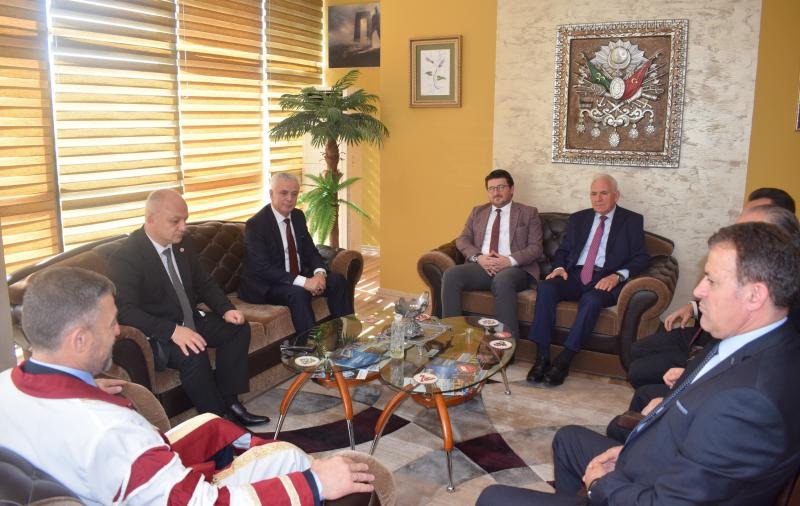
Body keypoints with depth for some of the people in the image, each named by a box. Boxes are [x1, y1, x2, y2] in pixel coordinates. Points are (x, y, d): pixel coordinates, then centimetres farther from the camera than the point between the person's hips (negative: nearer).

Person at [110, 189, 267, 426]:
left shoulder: (183, 243, 3)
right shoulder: (126, 257, -20)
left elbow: (204, 282, 13)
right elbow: (126, 311, -27)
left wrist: (226, 309, -5)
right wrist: (172, 331, -38)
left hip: (189, 322, 8)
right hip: (155, 335, -8)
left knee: (238, 328, -5)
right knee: (193, 353, -32)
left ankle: (229, 402, -1)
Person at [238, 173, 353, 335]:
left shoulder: (298, 216, 5)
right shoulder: (256, 224, -17)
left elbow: (311, 252, 9)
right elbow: (262, 268, -25)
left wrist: (319, 273, -16)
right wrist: (304, 282, -32)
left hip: (299, 277, 7)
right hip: (265, 286, -7)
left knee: (337, 280, -10)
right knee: (298, 293, -34)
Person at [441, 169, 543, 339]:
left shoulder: (528, 213, 12)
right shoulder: (478, 212, 22)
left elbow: (536, 248, 3)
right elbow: (462, 240, 13)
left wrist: (510, 260, -15)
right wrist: (478, 257, -8)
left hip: (514, 268, -3)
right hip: (481, 266, 4)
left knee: (502, 281, -39)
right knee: (451, 275, -25)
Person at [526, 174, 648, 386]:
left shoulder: (632, 220, 10)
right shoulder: (578, 219, 21)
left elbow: (641, 257, 2)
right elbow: (562, 250, 19)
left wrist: (617, 276, -16)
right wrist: (559, 267, -5)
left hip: (605, 280, -3)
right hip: (574, 275, 3)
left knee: (592, 300, -37)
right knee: (545, 287, -27)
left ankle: (564, 360, -29)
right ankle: (542, 357, -27)